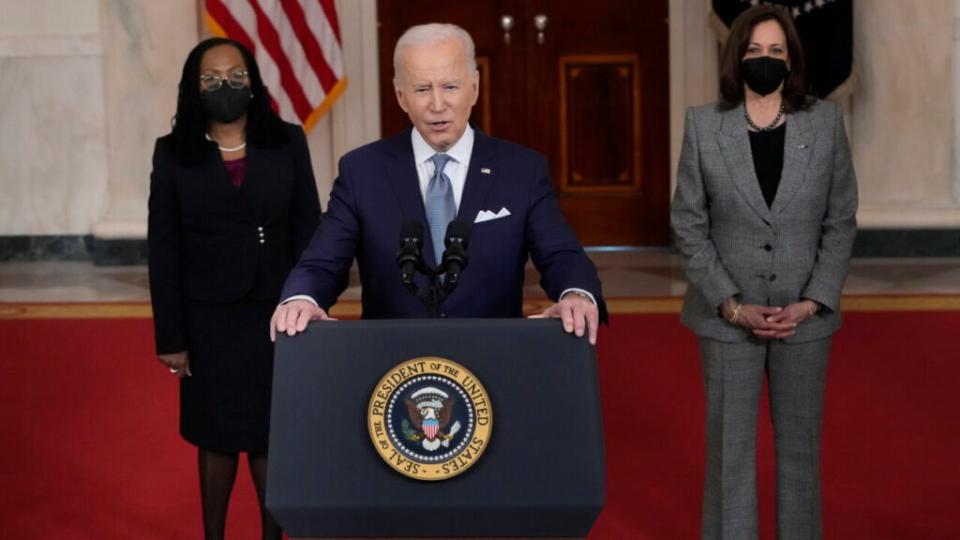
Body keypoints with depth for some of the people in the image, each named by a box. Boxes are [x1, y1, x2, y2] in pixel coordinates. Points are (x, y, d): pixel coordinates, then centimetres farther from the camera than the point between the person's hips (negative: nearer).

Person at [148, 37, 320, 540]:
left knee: (270, 437, 7)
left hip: (276, 314, 0)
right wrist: (171, 336, -5)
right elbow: (163, 251, -2)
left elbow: (308, 234, 1)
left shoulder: (288, 143, 0)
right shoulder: (173, 153, -2)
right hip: (208, 318, 0)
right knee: (217, 436, 9)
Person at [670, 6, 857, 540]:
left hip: (805, 317, 1)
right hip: (728, 317, -1)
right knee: (730, 448, 6)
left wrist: (810, 303, -8)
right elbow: (689, 226, -2)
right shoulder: (703, 125, -2)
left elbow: (841, 222, 2)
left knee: (800, 446, 11)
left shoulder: (826, 121, 0)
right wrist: (733, 306, -10)